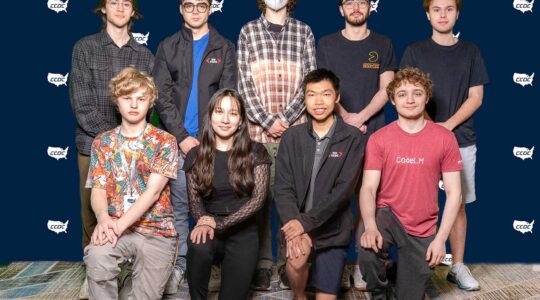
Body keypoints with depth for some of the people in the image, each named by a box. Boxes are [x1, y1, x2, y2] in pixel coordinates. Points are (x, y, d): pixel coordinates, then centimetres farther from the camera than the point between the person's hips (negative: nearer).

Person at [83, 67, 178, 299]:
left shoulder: (165, 141, 1)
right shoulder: (102, 142, 11)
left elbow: (153, 191, -10)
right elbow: (98, 189, 2)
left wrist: (121, 224, -23)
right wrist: (104, 218, -22)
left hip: (156, 229, -1)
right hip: (114, 226, 1)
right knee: (96, 255, -31)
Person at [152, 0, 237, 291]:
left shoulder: (224, 48, 8)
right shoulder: (168, 47, 9)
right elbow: (162, 96, 1)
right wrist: (182, 136, -9)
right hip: (177, 140, 1)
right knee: (178, 205, 3)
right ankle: (178, 264, 14)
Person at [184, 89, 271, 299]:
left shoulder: (256, 152, 0)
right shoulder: (196, 155, 4)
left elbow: (258, 198, -8)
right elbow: (194, 200, 1)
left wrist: (219, 224, -19)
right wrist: (204, 221, -24)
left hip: (243, 233, 0)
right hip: (211, 230, 1)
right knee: (198, 245, -34)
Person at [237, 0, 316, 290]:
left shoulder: (303, 32, 10)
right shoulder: (248, 31, 9)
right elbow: (244, 83, 0)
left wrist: (285, 118, -10)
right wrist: (267, 121, -10)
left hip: (295, 130, 0)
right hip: (257, 129, 0)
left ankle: (288, 261, 13)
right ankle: (262, 262, 10)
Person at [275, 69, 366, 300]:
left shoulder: (352, 138, -4)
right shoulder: (291, 137, 5)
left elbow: (343, 190, -13)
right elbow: (283, 188, -2)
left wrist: (306, 222, -20)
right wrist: (294, 224, -19)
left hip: (333, 230, -1)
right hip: (296, 224, 1)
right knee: (297, 259, -27)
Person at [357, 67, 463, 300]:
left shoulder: (444, 138, -7)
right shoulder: (378, 139, -7)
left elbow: (453, 193, -4)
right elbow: (368, 188, -12)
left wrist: (441, 238, -11)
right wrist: (370, 226, -31)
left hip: (422, 229, 1)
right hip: (387, 214, -1)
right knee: (367, 249, -34)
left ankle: (409, 269, 43)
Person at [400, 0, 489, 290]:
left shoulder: (470, 52, 9)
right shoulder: (414, 51, 5)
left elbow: (475, 97, 4)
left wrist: (447, 125, -9)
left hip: (461, 140, 2)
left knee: (458, 203, 6)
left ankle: (458, 266, 16)